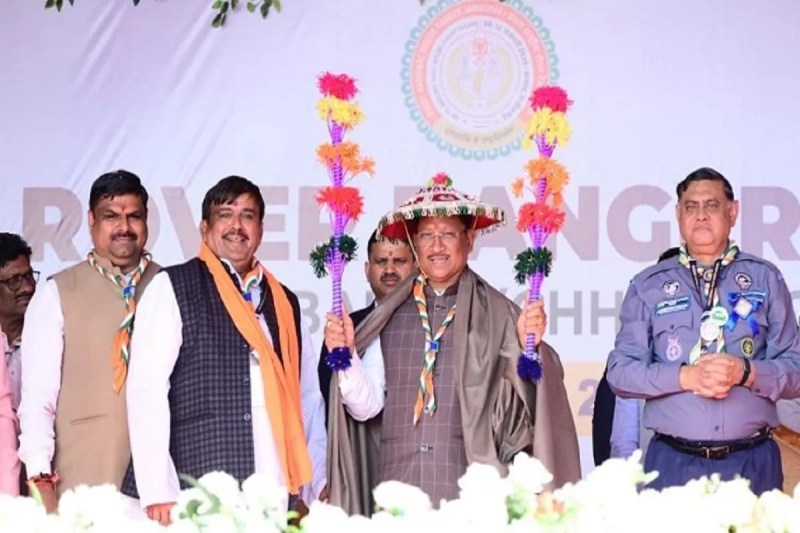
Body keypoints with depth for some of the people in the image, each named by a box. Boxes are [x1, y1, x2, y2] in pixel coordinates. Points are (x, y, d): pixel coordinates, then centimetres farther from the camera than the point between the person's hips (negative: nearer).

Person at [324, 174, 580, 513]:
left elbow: (525, 404, -3)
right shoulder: (388, 318, 8)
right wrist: (345, 355, -8)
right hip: (397, 486, 2)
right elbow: (366, 407, 6)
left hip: (471, 494, -2)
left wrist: (529, 346, -18)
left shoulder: (498, 315, 2)